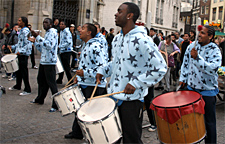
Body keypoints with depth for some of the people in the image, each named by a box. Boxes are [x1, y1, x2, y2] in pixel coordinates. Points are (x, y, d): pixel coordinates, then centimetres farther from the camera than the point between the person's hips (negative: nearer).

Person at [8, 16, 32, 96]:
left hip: (24, 54, -10)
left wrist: (21, 51, -29)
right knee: (18, 70, 19)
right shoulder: (21, 31, 16)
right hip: (19, 54, 10)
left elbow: (28, 44, -24)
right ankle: (18, 86, 34)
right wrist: (13, 47, 19)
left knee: (24, 72, -6)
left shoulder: (26, 31, -16)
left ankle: (27, 90, 1)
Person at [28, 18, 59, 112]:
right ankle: (40, 99, 35)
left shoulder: (53, 32, -9)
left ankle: (56, 105, -3)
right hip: (43, 61, 10)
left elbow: (50, 45, -26)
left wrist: (38, 37, -25)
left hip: (50, 62, -10)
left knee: (51, 83, -8)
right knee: (41, 80, 19)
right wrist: (35, 41, 14)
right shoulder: (47, 33, 20)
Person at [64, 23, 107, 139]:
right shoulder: (85, 45, 12)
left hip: (94, 86, -10)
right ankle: (77, 132, 37)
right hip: (84, 84, 10)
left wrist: (85, 73, -26)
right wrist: (79, 76, 16)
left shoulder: (95, 47, -19)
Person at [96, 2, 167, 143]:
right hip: (113, 96, 8)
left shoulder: (142, 40, -17)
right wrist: (102, 70, 7)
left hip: (132, 99, -7)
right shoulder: (117, 39, 9)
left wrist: (136, 83, -21)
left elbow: (160, 68, -17)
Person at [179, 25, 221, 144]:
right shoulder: (192, 46, 3)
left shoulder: (215, 50, -12)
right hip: (191, 87, 5)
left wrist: (197, 57, -33)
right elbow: (185, 63, 14)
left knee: (209, 120, 6)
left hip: (207, 90, -5)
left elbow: (212, 68, -27)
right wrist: (183, 78, 14)